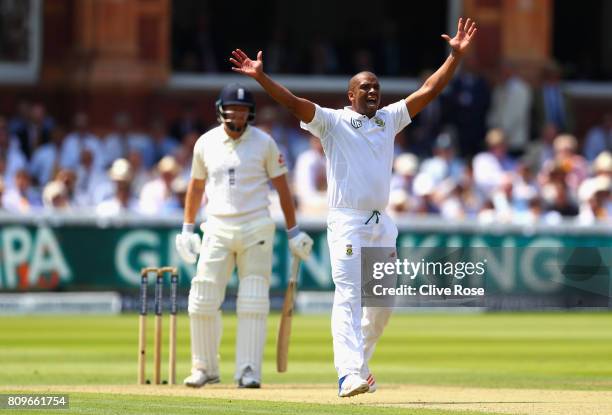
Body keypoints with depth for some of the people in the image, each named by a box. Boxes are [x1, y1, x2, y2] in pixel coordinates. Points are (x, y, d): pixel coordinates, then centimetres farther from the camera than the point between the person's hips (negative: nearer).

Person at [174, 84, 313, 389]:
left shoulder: (263, 143, -2)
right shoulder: (206, 143, 4)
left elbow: (282, 186, 4)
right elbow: (196, 186, 16)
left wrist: (293, 232, 3)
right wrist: (187, 229, 12)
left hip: (256, 229, -2)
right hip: (217, 229, 2)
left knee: (253, 303, -5)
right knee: (202, 302, -2)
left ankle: (249, 371, -1)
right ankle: (205, 368, 11)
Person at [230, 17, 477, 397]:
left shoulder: (389, 119, 13)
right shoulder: (333, 122, -1)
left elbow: (429, 91, 10)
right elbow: (294, 102, -14)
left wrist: (456, 56, 3)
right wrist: (261, 77, -27)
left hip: (382, 225, 6)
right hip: (347, 222, -6)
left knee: (382, 303, 9)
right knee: (349, 297, -15)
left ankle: (358, 364, 27)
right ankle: (349, 375, -23)